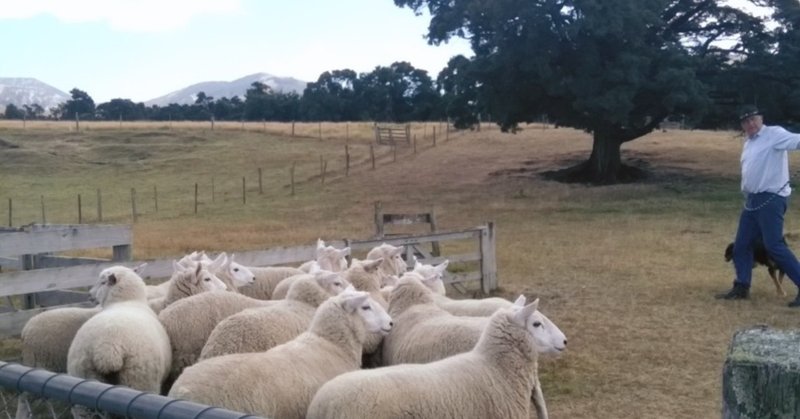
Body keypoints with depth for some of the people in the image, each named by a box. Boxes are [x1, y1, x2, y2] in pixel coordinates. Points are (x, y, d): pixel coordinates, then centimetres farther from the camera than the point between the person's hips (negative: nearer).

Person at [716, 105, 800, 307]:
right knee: (741, 245, 12)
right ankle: (742, 287, 23)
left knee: (774, 246, -13)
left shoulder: (774, 134, -10)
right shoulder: (749, 142, 17)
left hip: (771, 199, -9)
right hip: (752, 200, 9)